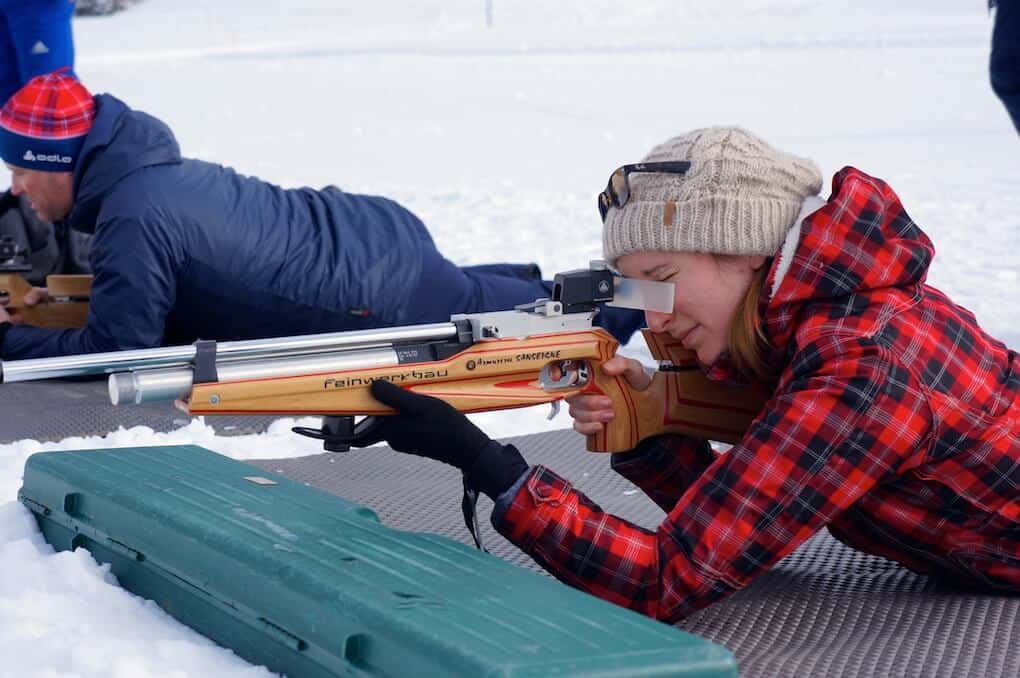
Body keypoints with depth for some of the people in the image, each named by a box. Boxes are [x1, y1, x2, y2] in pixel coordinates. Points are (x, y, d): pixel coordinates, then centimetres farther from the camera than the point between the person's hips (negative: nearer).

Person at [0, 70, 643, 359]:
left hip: (389, 300, -8)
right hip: (380, 235, 8)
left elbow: (117, 349, -22)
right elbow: (157, 287, 21)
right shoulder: (153, 167, 5)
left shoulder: (133, 218, -23)